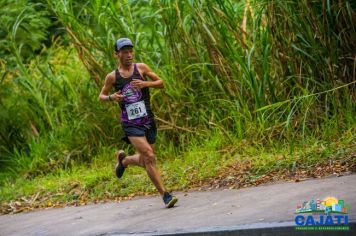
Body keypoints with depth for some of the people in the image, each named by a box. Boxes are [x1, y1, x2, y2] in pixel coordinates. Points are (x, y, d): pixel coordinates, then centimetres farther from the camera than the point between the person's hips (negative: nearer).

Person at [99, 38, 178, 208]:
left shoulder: (141, 68, 2)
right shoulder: (112, 77, 1)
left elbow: (161, 83, 8)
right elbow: (101, 97, 12)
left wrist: (146, 83, -11)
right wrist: (111, 97, -10)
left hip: (148, 121, 3)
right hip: (130, 124, -3)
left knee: (145, 162, 11)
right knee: (149, 156, -19)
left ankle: (123, 160, 44)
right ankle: (165, 195, -16)